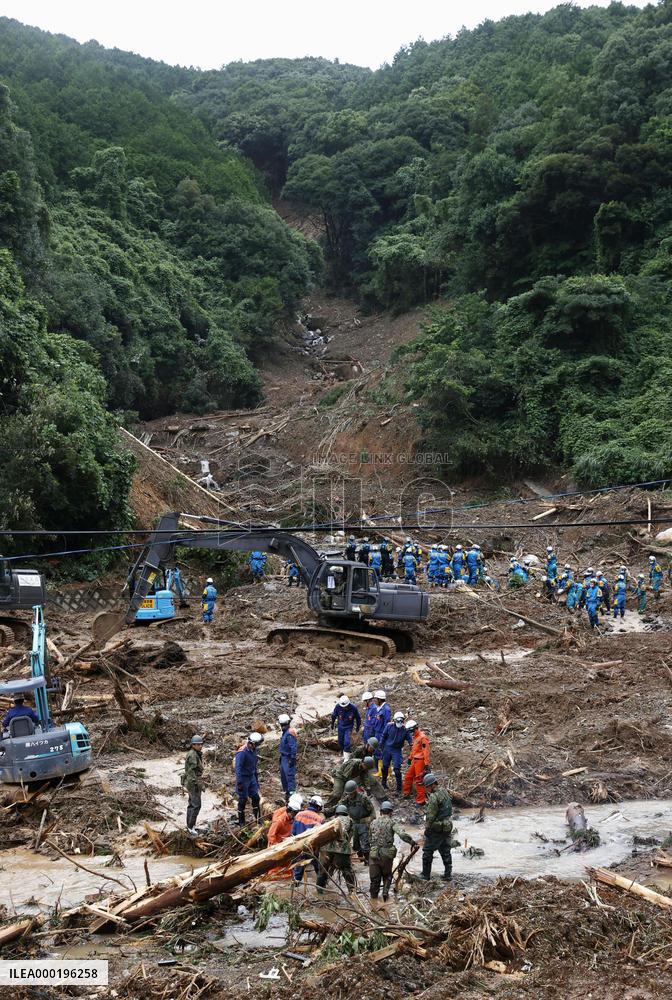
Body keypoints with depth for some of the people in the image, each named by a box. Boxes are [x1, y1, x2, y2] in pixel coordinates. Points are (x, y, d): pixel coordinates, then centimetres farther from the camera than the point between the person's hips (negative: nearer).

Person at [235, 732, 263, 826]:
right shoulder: (242, 752, -24)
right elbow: (238, 767, -23)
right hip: (243, 778, -7)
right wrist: (239, 782, -24)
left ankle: (258, 818, 20)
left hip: (252, 777, 7)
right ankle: (241, 821, 16)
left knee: (256, 797, 7)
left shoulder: (255, 751, 1)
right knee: (243, 800, 3)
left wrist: (256, 779, 20)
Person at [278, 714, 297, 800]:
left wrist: (292, 759, -24)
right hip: (284, 757, 11)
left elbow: (293, 747, -24)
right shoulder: (285, 732, 11)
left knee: (289, 776, -9)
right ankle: (286, 792, 28)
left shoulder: (290, 733, -21)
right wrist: (281, 756, 23)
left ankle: (291, 793, -6)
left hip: (288, 758, -11)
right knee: (283, 776, 18)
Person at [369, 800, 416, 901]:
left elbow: (370, 838, 12)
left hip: (374, 854, 2)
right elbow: (402, 834, -19)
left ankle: (373, 897, 17)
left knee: (374, 878, 12)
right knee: (387, 875, 20)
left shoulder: (373, 823, 6)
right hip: (387, 854, -2)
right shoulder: (391, 823, -5)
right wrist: (412, 842, -11)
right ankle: (385, 891, 2)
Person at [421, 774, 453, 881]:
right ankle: (448, 874, 17)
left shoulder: (434, 797, -21)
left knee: (428, 851, 4)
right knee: (445, 851, 15)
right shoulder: (444, 791, 6)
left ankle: (425, 875, 10)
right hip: (447, 826, 8)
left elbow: (431, 815, -19)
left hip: (436, 828, -8)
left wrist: (427, 827, -7)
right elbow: (450, 809, 15)